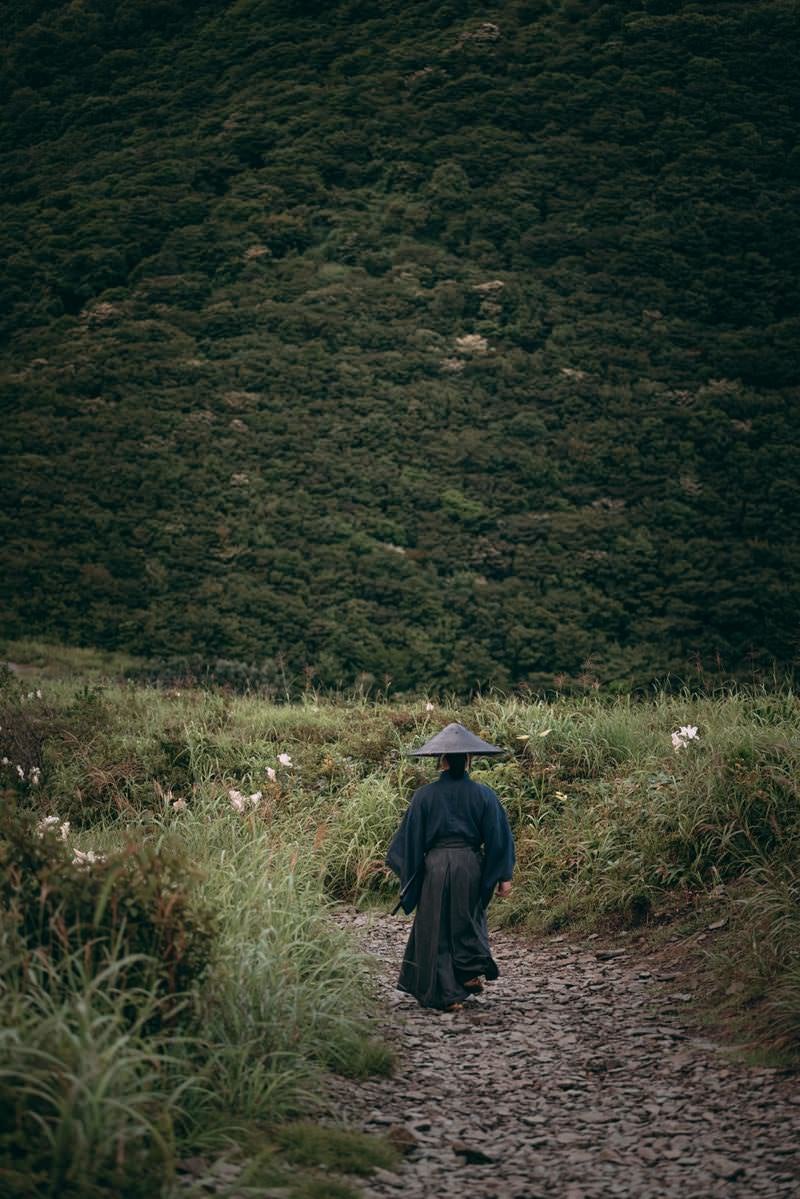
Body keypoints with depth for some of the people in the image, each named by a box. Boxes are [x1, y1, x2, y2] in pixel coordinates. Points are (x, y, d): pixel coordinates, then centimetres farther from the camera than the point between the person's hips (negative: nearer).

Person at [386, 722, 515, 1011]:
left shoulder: (425, 795, -6)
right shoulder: (483, 795, -3)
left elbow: (412, 837, -2)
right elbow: (498, 836, -1)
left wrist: (406, 872, 8)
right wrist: (504, 876, 4)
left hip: (435, 866, -1)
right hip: (471, 866, 1)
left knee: (436, 929, 8)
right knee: (468, 922, 23)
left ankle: (447, 995, 9)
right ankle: (471, 972, 11)